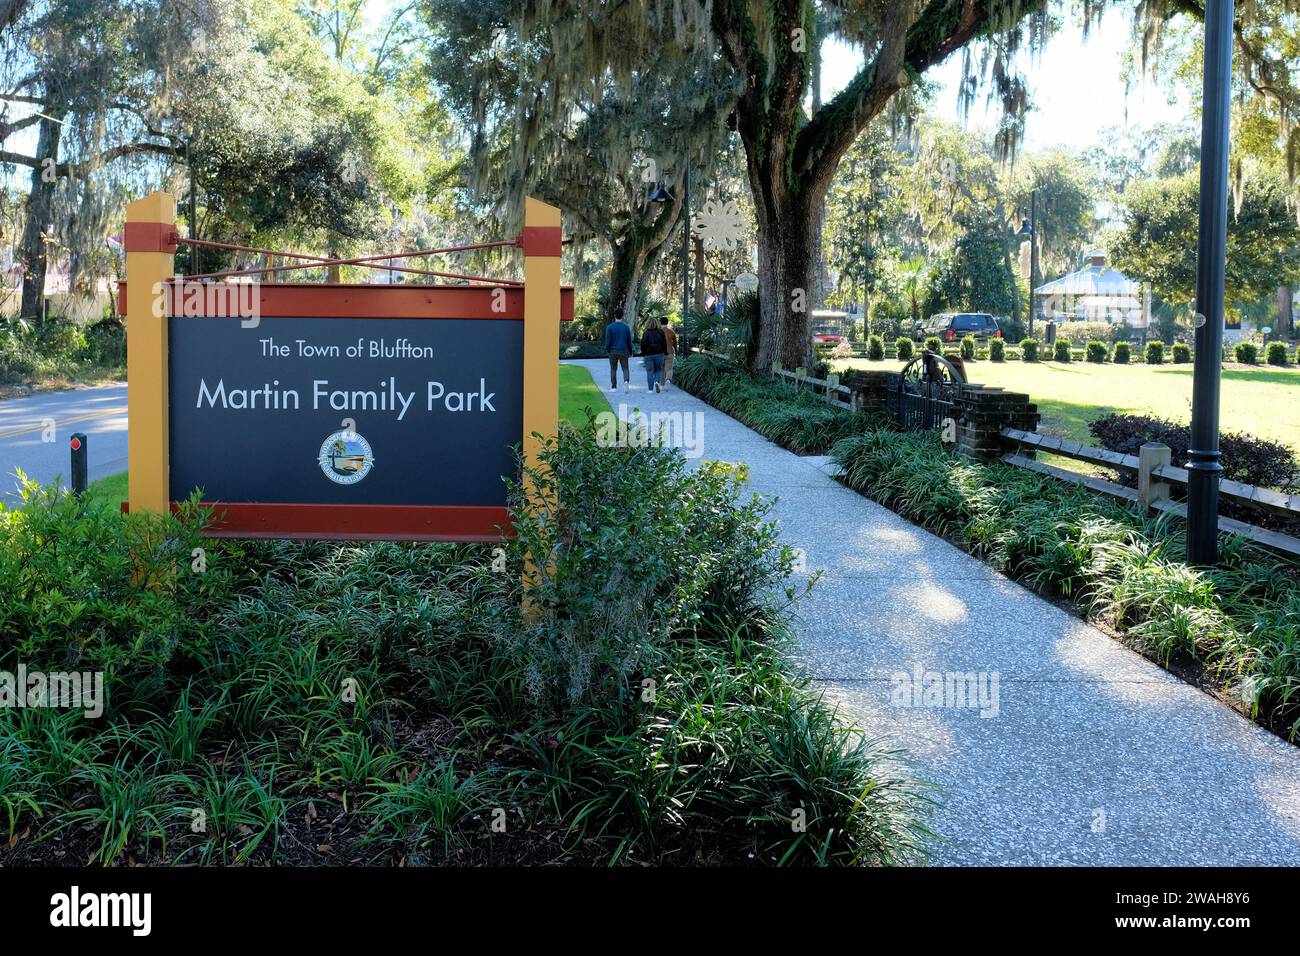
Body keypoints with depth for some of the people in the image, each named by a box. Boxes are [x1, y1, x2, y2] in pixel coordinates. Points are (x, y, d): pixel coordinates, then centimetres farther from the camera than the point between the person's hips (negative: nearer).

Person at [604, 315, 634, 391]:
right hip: (624, 351, 1)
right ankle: (626, 381, -24)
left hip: (613, 351, -1)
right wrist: (630, 352, 15)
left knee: (613, 369, 10)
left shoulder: (609, 327, -5)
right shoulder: (626, 327, 1)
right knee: (625, 368, 4)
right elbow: (629, 341, 6)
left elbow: (608, 341, -7)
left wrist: (607, 350, 7)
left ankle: (613, 387, 12)